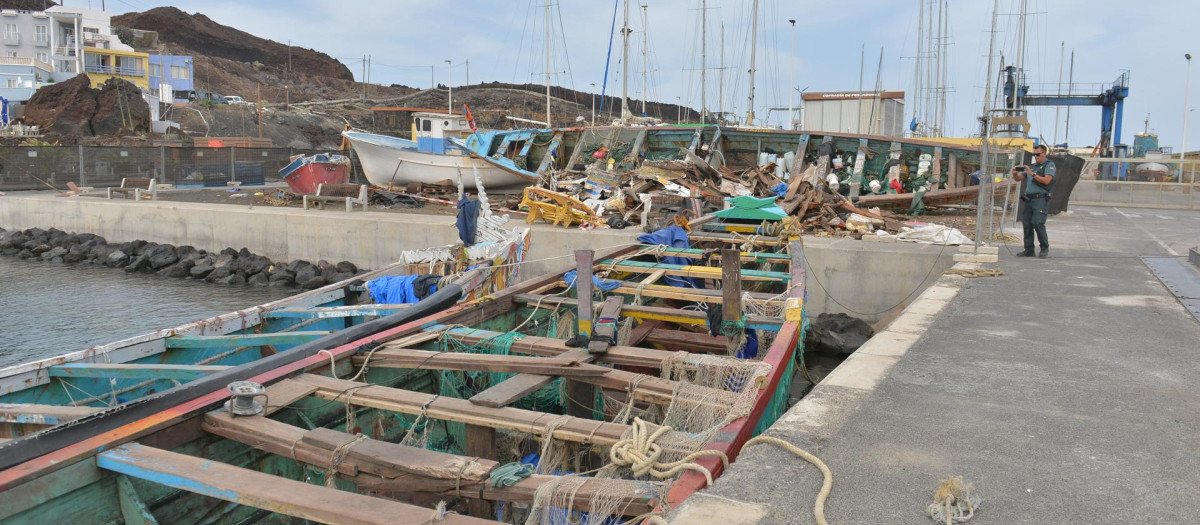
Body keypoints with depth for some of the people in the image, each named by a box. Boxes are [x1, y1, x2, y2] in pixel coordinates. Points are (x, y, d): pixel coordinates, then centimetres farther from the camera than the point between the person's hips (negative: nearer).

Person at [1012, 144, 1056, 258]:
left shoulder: (1049, 165, 1)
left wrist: (1032, 174, -17)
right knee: (1027, 224, 3)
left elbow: (1046, 180, -14)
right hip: (1029, 199, 7)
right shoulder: (1032, 166, 21)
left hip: (1041, 199, -7)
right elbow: (1018, 179, 20)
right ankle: (1029, 250, 7)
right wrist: (1015, 173, -1)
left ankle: (1045, 249, -3)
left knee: (1038, 223, -15)